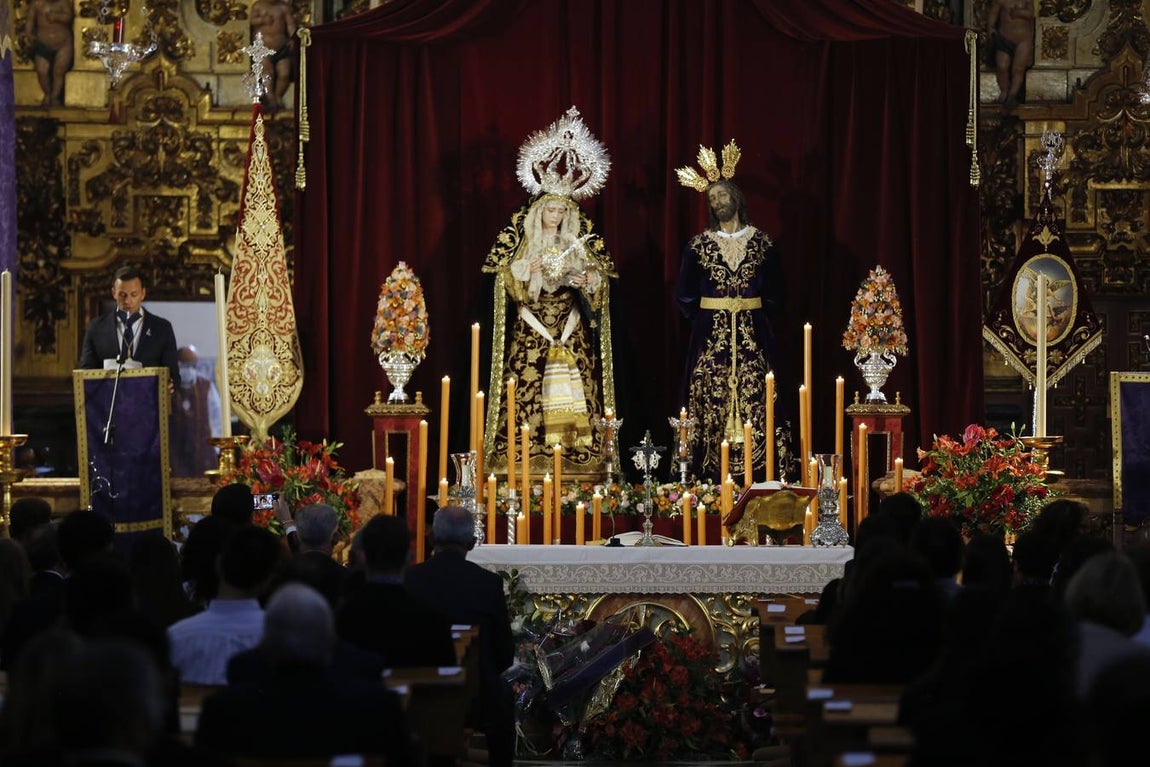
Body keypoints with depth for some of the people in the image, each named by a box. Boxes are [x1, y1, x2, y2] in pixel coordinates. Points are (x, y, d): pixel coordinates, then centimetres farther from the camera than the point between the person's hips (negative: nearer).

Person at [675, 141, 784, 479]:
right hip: (710, 334, 0)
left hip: (753, 334, 0)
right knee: (712, 401, -4)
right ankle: (713, 475, -3)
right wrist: (707, 318, 4)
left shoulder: (762, 242, 5)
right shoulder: (699, 245, 5)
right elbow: (686, 296, 9)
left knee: (753, 399, -4)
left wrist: (757, 316, 3)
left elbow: (775, 294, 10)